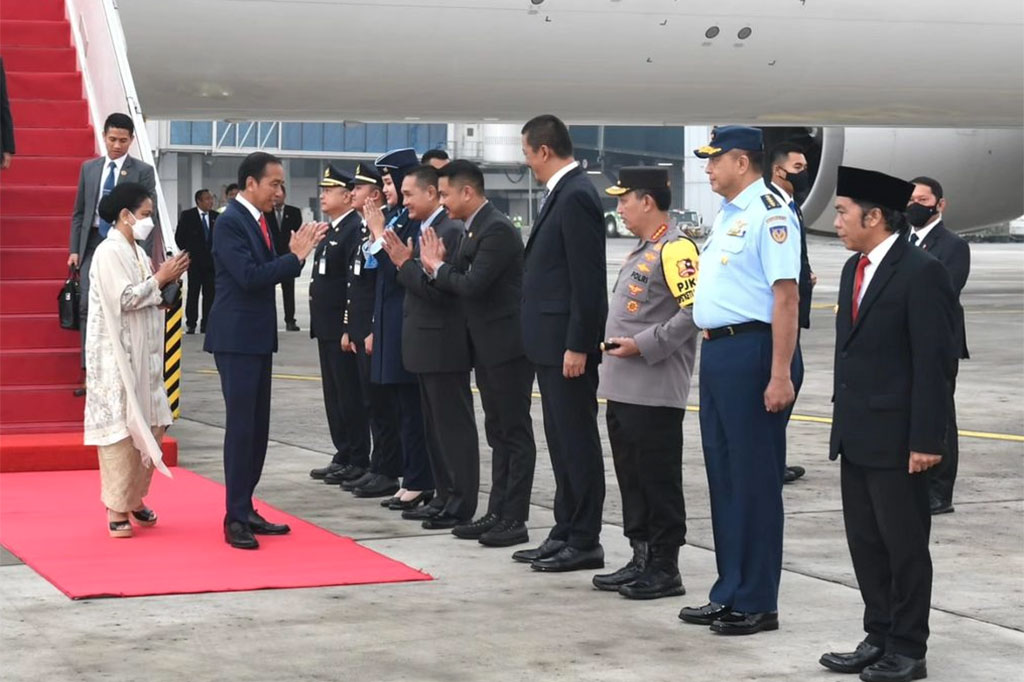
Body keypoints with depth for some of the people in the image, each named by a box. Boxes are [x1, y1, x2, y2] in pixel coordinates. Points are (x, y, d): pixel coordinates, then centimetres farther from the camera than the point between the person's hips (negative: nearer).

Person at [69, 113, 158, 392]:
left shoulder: (143, 171, 0)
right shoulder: (89, 168, 11)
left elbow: (150, 216, -2)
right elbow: (79, 212, 14)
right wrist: (74, 249, 7)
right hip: (93, 243, 3)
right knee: (89, 306, -3)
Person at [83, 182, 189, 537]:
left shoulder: (137, 252, 14)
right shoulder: (109, 252, -13)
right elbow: (124, 299, -20)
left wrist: (165, 280, 4)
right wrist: (160, 279, -13)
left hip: (142, 354, 9)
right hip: (117, 355, -9)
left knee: (150, 424, 9)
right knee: (121, 427, -5)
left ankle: (134, 497, 21)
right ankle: (117, 508, 0)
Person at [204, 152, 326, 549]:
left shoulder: (257, 219, 13)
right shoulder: (230, 222, -15)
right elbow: (249, 276, -24)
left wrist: (296, 253, 0)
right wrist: (296, 256, -19)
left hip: (258, 337, 9)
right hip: (236, 338, -9)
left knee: (257, 427, 12)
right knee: (241, 426, -7)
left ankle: (245, 509, 19)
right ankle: (236, 518, -2)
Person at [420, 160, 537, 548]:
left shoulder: (497, 230, -17)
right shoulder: (476, 229, 13)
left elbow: (473, 285, -24)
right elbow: (463, 283, 12)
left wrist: (438, 267, -8)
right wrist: (439, 265, -5)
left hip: (507, 345, -10)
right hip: (488, 347, 10)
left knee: (515, 433, -3)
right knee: (498, 433, 13)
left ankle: (515, 519, 0)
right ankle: (497, 514, 18)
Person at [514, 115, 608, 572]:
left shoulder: (576, 196, -16)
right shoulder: (564, 193, 14)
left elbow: (587, 279, -20)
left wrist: (577, 346, -21)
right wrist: (564, 344, 17)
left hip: (568, 344, -10)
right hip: (553, 343, 10)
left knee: (577, 443, -3)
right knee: (562, 443, 14)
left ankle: (584, 542, 3)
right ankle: (566, 533, 21)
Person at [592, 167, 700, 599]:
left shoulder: (675, 249, -13)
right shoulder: (641, 252, 19)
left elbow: (695, 309, -22)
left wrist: (643, 345, -20)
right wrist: (618, 345, 13)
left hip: (656, 392, -10)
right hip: (623, 388, 10)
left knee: (659, 481, -3)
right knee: (631, 479, 13)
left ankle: (665, 570, 3)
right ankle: (641, 561, 21)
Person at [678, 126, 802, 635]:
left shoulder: (769, 214, -13)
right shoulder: (725, 216, 16)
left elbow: (786, 297, -19)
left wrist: (781, 376, -23)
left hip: (752, 351, -10)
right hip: (717, 350, 10)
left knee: (755, 479, -2)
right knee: (723, 475, 15)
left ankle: (757, 603, 6)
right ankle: (730, 595, 24)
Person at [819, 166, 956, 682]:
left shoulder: (922, 273, -14)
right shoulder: (854, 269, 12)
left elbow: (935, 362, -16)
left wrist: (926, 440, -18)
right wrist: (841, 418, 15)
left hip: (897, 439, -8)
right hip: (856, 436, 8)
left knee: (905, 546, 1)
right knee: (865, 543, 12)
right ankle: (879, 639, 22)